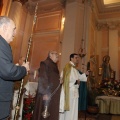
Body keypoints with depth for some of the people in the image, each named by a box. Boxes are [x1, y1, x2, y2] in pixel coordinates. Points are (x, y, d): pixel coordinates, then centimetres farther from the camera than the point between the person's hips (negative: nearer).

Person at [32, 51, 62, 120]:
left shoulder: (55, 66, 17)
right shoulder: (45, 64, -9)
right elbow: (42, 79, -16)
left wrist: (59, 81, 5)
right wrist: (45, 93, -22)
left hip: (54, 95, 9)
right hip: (47, 94, -8)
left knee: (52, 114, 12)